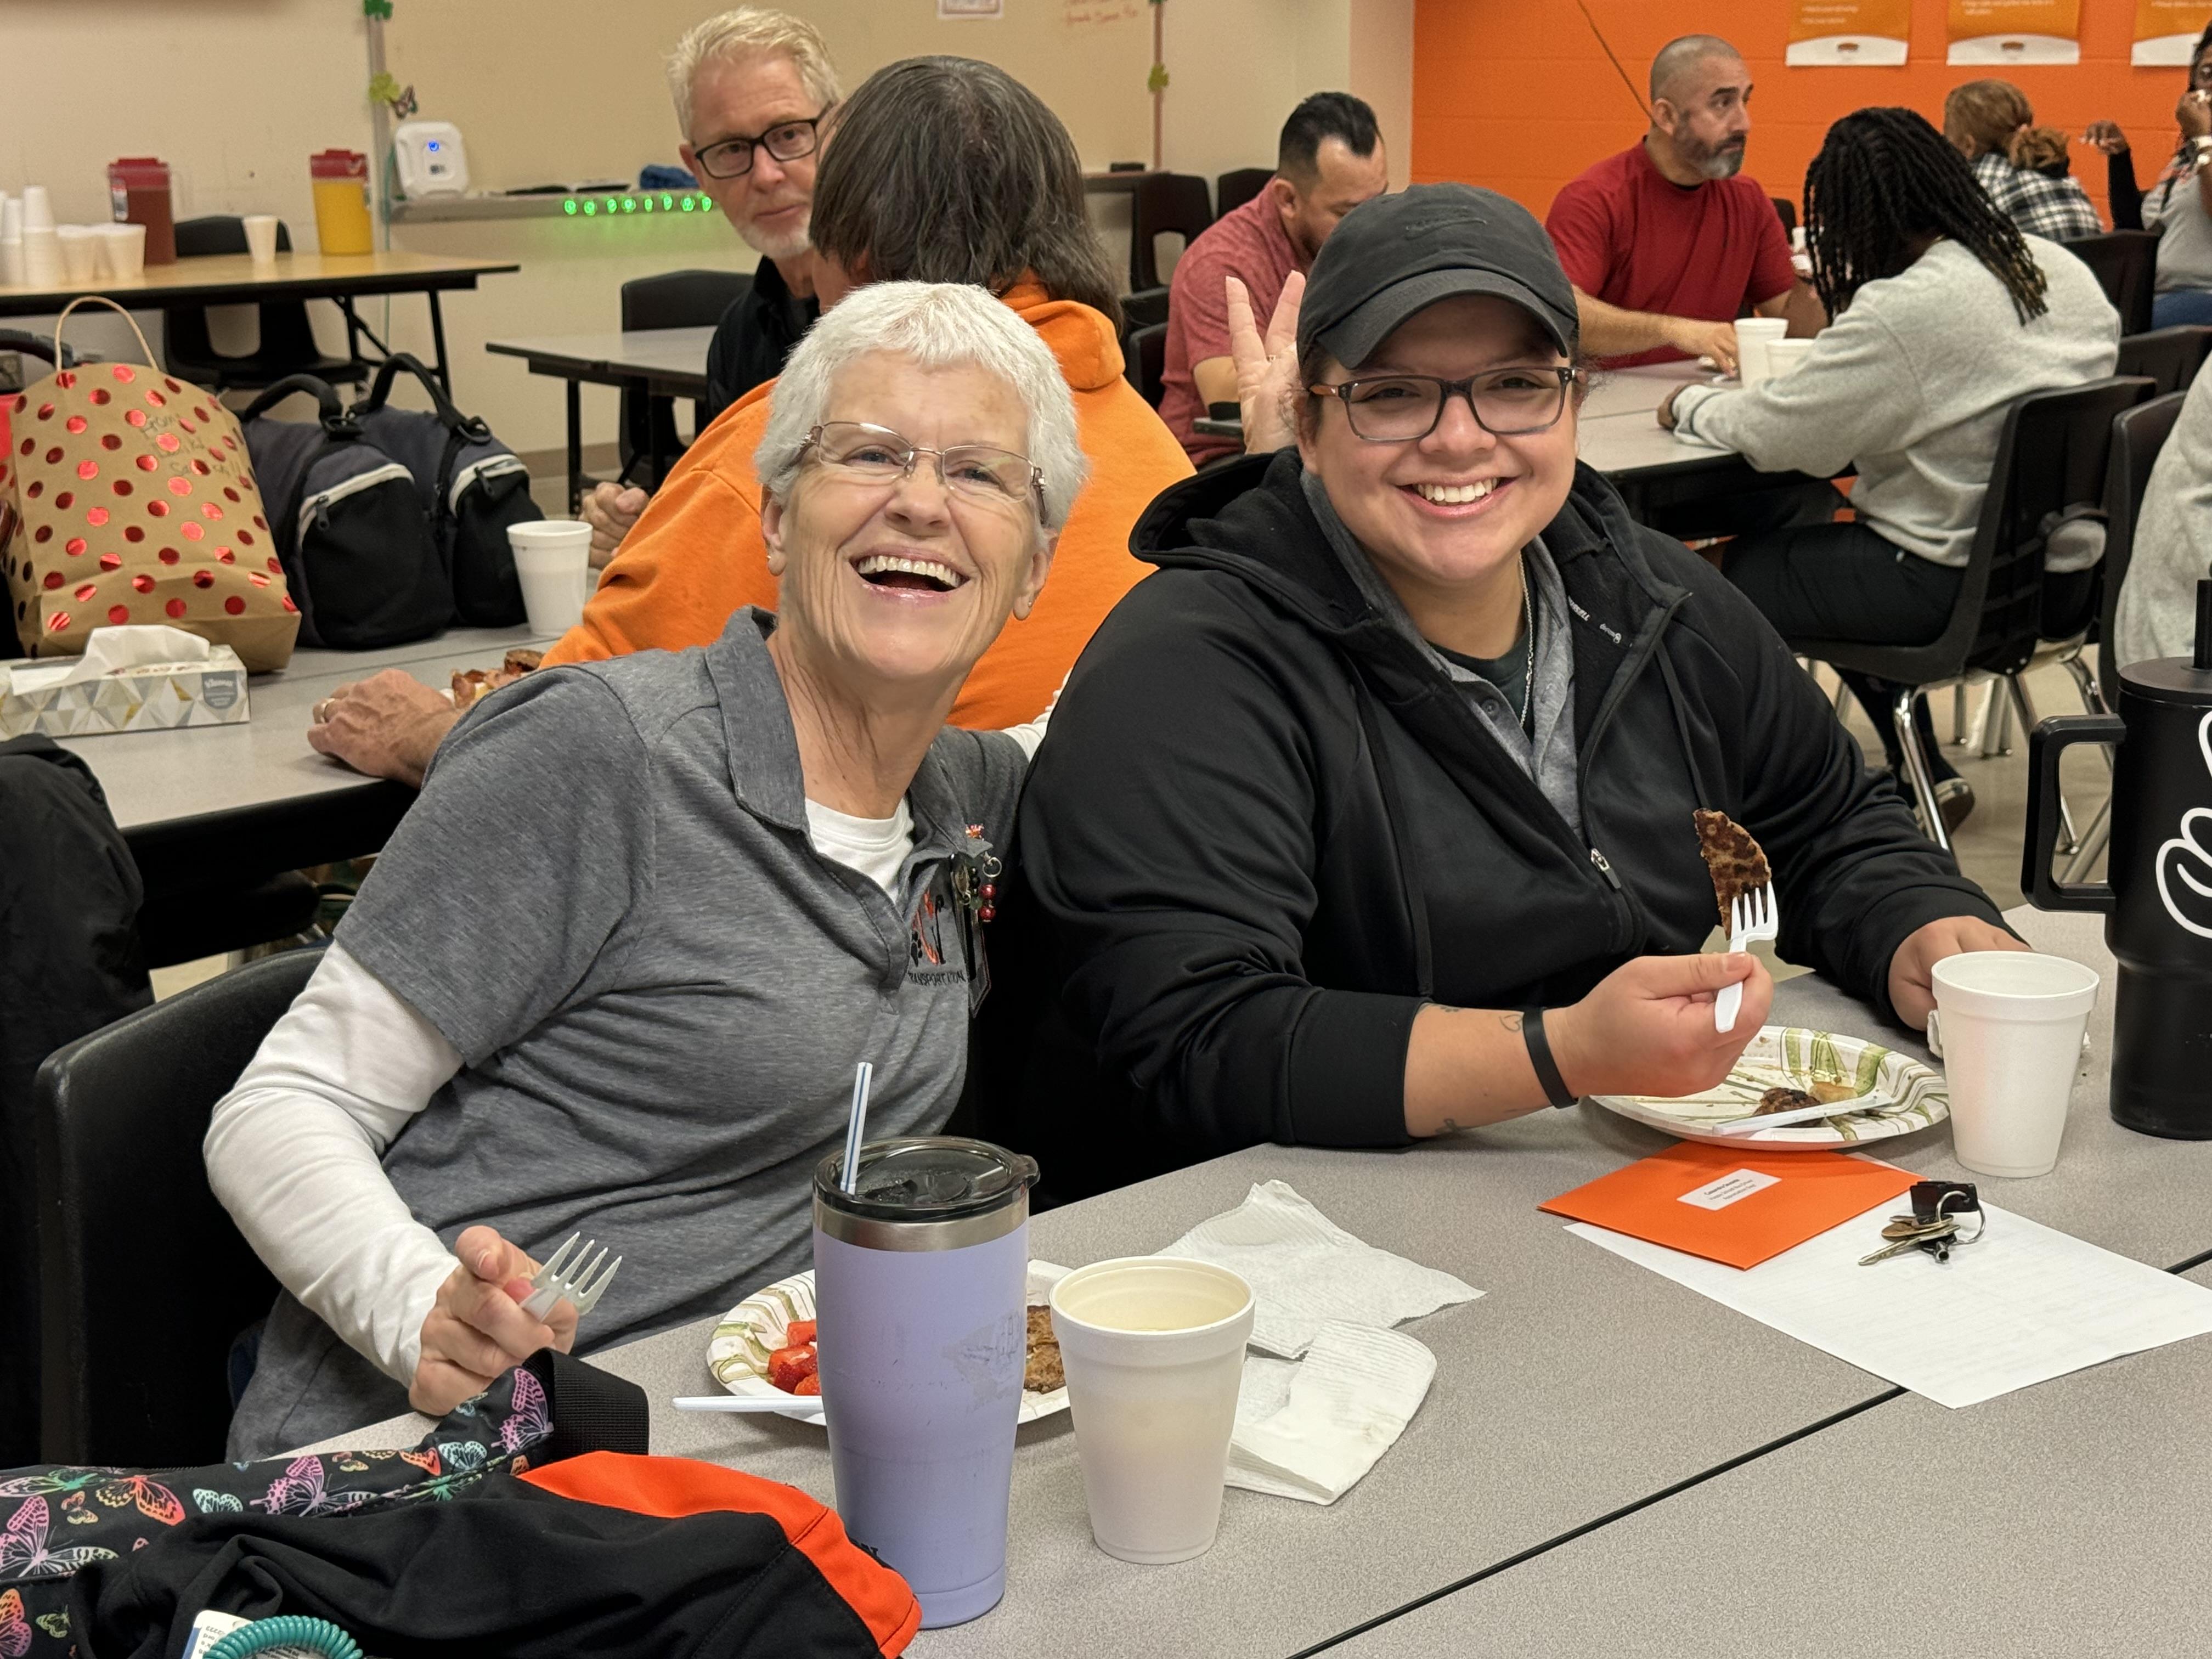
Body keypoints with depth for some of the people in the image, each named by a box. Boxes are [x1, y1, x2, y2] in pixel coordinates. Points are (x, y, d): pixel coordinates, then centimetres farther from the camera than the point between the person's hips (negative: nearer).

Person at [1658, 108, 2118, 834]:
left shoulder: (1903, 311, -22)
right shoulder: (2063, 269, 3)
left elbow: (1770, 433, -17)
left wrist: (1688, 405, 3)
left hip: (1957, 586, -8)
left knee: (1743, 567, 11)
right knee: (1824, 544, 29)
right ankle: (1925, 774, 29)